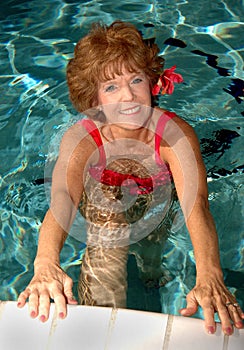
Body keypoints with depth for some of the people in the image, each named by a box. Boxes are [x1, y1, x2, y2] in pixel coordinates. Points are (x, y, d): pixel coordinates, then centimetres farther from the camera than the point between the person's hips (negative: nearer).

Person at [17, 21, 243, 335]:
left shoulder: (176, 134, -34)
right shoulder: (80, 140, -34)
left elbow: (196, 204, -47)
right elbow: (62, 200, -50)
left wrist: (209, 277, -65)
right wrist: (46, 265, -71)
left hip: (158, 214, 1)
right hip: (106, 224, -1)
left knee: (152, 259, 27)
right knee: (104, 312, -3)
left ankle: (152, 274, 65)